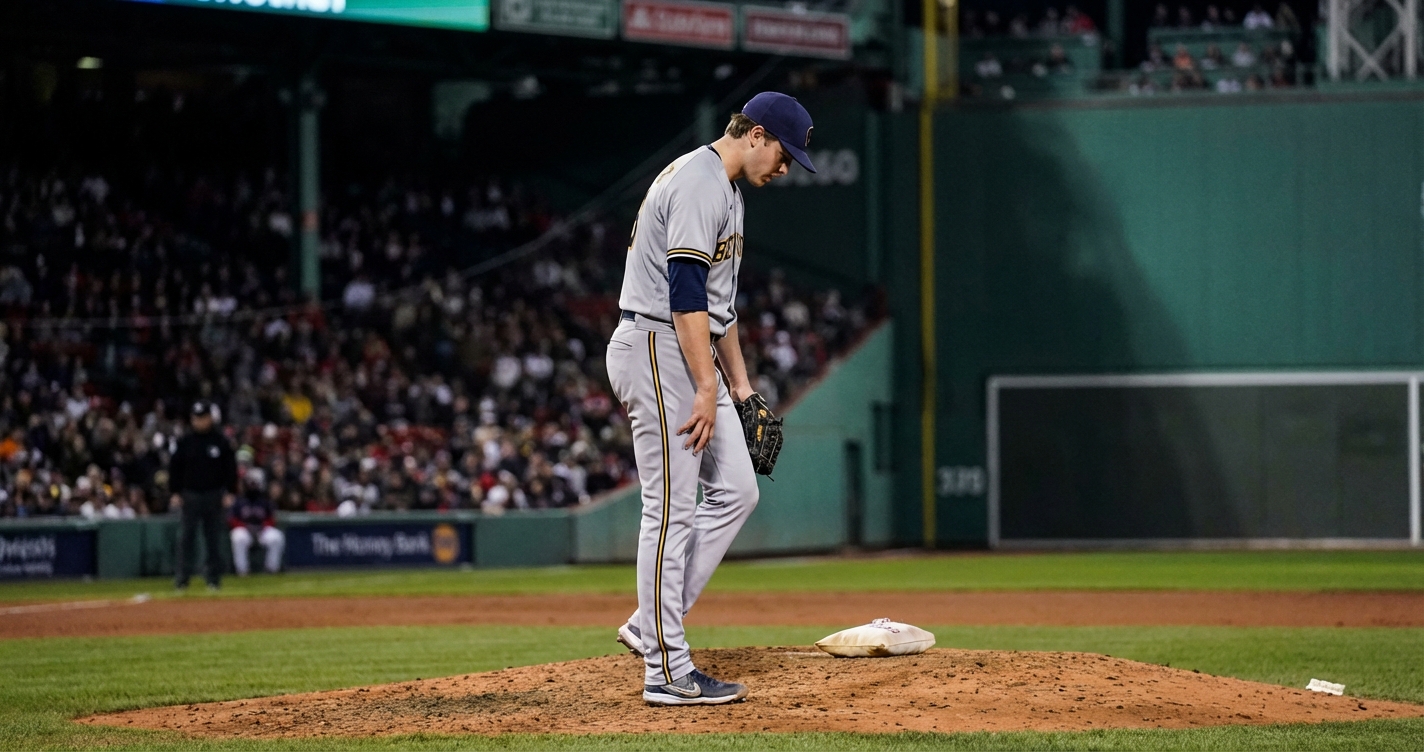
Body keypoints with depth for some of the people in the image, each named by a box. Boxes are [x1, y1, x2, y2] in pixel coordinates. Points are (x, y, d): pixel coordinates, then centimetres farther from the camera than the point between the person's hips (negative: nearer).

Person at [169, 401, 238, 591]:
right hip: (190, 495, 0)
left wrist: (229, 492, -1)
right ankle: (182, 576, -5)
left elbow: (230, 467, 6)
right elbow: (174, 467, 5)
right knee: (187, 536, -5)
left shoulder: (220, 442, 3)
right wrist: (176, 493, -2)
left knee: (213, 538, 4)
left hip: (214, 495, 0)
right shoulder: (185, 442, 3)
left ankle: (214, 577, 10)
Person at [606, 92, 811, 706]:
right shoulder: (699, 183, -15)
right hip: (657, 349, -11)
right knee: (672, 507, -9)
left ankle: (651, 626, 10)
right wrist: (707, 390, -24)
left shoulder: (722, 188, 19)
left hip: (690, 353, 11)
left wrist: (740, 384, 21)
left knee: (736, 489, 8)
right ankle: (666, 671, -6)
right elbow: (685, 293, -22)